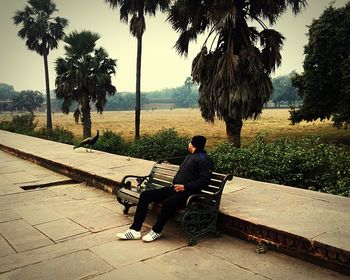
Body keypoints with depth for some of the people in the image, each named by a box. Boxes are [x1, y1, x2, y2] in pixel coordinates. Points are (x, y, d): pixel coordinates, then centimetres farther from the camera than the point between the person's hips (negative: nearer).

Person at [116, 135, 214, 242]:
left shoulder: (204, 159, -5)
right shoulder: (190, 156, 25)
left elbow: (205, 179, -16)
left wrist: (185, 186, -19)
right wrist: (175, 184, 15)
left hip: (188, 193, -9)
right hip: (175, 188, 9)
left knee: (167, 203, -37)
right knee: (145, 195, -4)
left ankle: (156, 231, -11)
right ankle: (135, 230, -5)